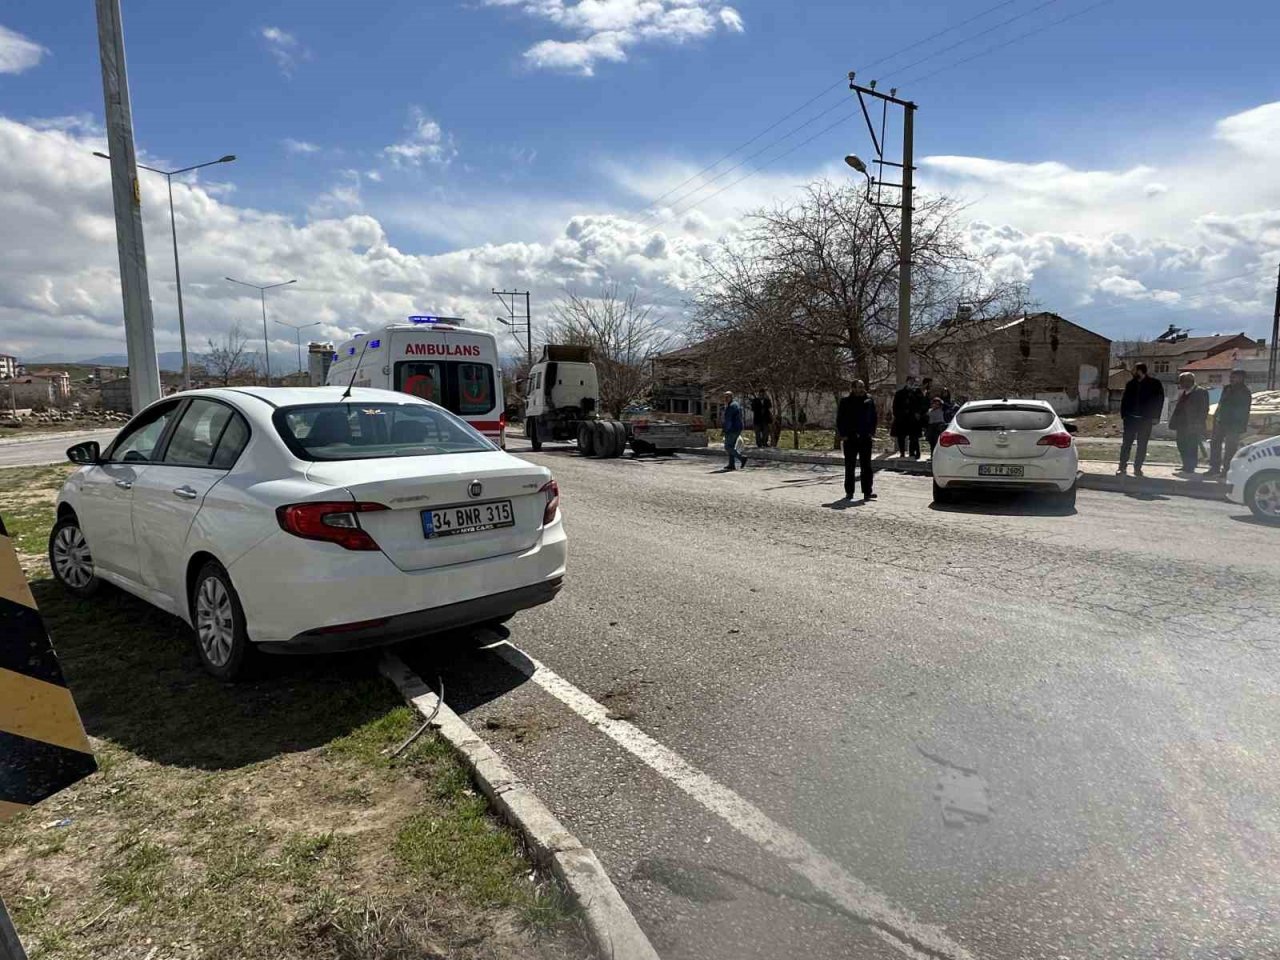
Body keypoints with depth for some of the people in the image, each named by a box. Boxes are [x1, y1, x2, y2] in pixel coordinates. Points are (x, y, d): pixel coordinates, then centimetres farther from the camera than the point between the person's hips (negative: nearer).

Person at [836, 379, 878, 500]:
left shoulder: (869, 401, 7)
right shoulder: (845, 402, 0)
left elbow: (874, 418, 13)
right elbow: (839, 419, 1)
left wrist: (872, 432, 4)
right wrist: (843, 435, -6)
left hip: (866, 438, 2)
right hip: (850, 438, -2)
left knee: (866, 466, 2)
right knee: (849, 466, 5)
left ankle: (867, 492, 4)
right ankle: (849, 492, 12)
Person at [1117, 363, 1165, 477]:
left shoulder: (1155, 384, -1)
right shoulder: (1130, 383, 6)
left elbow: (1159, 400, -1)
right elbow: (1124, 400, 9)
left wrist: (1155, 417, -8)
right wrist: (1123, 415, 0)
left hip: (1146, 420, -2)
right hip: (1130, 418, 2)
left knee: (1142, 445, 4)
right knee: (1126, 443, -1)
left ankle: (1137, 468, 10)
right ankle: (1122, 467, 2)